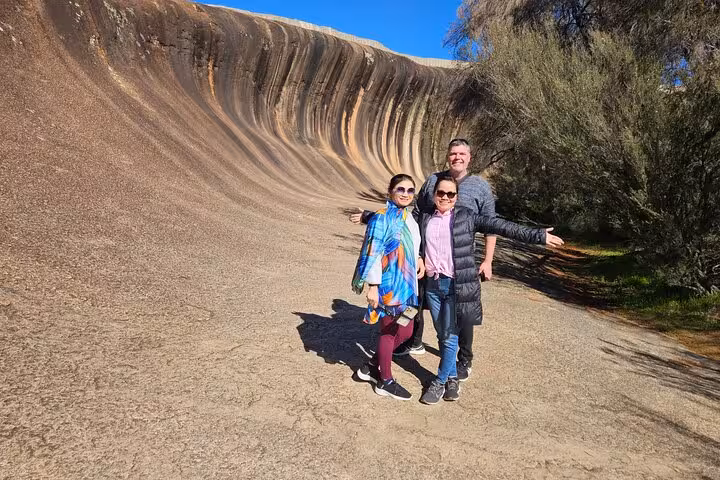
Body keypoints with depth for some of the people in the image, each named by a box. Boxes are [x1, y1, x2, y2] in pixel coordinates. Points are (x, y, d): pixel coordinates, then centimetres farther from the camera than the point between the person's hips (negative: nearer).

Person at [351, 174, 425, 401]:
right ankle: (385, 381, 24)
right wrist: (372, 286, -20)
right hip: (389, 284, -8)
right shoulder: (382, 218, -15)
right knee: (389, 331, 5)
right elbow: (373, 254, -18)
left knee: (405, 331, 15)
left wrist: (419, 259, 5)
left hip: (407, 283, 9)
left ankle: (371, 367, 31)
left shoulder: (409, 216, 9)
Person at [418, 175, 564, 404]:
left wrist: (538, 235, -10)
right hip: (432, 284, 3)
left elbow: (499, 226, -6)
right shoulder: (425, 219, 9)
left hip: (456, 286, -3)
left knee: (450, 336, 1)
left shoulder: (466, 217, -1)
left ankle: (440, 381, 19)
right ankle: (452, 378, 30)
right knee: (442, 335, 12)